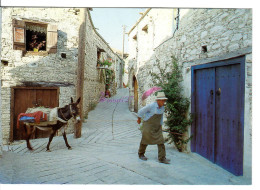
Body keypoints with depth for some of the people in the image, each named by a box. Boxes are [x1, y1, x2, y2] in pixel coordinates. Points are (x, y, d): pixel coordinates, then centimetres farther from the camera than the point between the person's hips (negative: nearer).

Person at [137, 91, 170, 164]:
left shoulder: (162, 107, 1)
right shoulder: (151, 106, -20)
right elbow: (141, 111, -8)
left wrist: (160, 125, 18)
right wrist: (139, 119, 6)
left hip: (157, 126, 6)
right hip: (148, 125, -5)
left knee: (161, 141, -5)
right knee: (145, 140, 7)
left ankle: (162, 158, -1)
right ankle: (141, 154, 29)